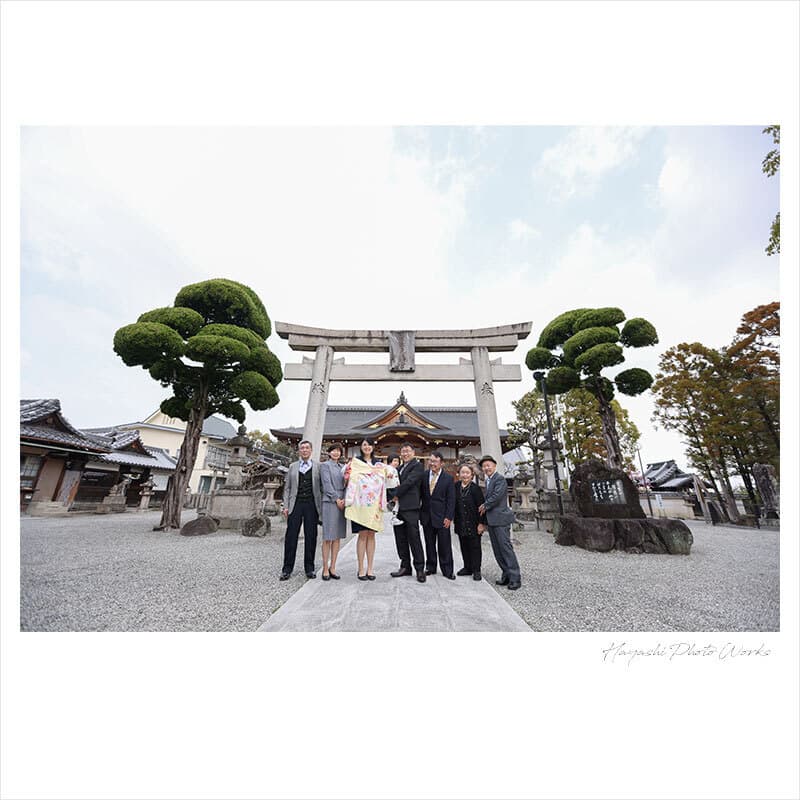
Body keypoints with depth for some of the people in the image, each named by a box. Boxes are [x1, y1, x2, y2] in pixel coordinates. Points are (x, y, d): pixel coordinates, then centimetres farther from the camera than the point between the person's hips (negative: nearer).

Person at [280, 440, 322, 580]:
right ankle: (287, 569, 17)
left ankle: (309, 568, 18)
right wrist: (286, 506, 2)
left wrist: (322, 506, -2)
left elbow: (321, 487, 5)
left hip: (312, 505, -1)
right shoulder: (292, 467, 12)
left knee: (311, 536, 4)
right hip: (295, 504, 1)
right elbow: (287, 487, 10)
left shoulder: (318, 466, 6)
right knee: (291, 536, 3)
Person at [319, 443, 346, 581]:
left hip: (342, 503, 6)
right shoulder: (325, 465, 1)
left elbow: (345, 484, 16)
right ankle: (325, 569, 8)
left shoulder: (342, 467, 18)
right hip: (330, 502, -6)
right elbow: (327, 484, -8)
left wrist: (344, 499, 0)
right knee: (328, 537, -1)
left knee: (337, 537, 8)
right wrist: (336, 499, -12)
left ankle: (332, 568, 16)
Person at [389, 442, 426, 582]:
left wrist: (396, 495, -8)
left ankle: (420, 569, 13)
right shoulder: (399, 468, 19)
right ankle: (405, 567, 26)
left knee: (414, 539, 0)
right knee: (400, 539, 13)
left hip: (410, 508, -7)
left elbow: (408, 482, -15)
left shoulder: (418, 466, -5)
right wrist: (394, 498, -1)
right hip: (398, 508, 7)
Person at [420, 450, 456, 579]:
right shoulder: (423, 476, 2)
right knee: (429, 544, 13)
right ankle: (430, 567, 29)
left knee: (445, 545, 5)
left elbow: (451, 500, -3)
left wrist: (448, 517, -9)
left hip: (441, 517, -2)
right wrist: (420, 512, 2)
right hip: (427, 516, 3)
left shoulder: (448, 479, -4)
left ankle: (447, 570, 20)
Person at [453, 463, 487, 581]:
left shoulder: (475, 488, -12)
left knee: (474, 546, 6)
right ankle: (467, 568, 30)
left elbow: (481, 506, -12)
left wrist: (482, 523, -13)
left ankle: (476, 570, 20)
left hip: (473, 524, -4)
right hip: (460, 524, 5)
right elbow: (453, 504, 8)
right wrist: (454, 519, 8)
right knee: (464, 546, 15)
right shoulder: (456, 487, 1)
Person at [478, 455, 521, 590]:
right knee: (497, 551, 12)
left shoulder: (500, 479, -11)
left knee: (506, 548, -4)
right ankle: (506, 575, 22)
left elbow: (496, 496, -20)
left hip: (500, 519, -9)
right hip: (491, 520, 9)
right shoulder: (488, 480, 16)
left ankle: (515, 578, 6)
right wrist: (485, 506, 5)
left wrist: (485, 506, -8)